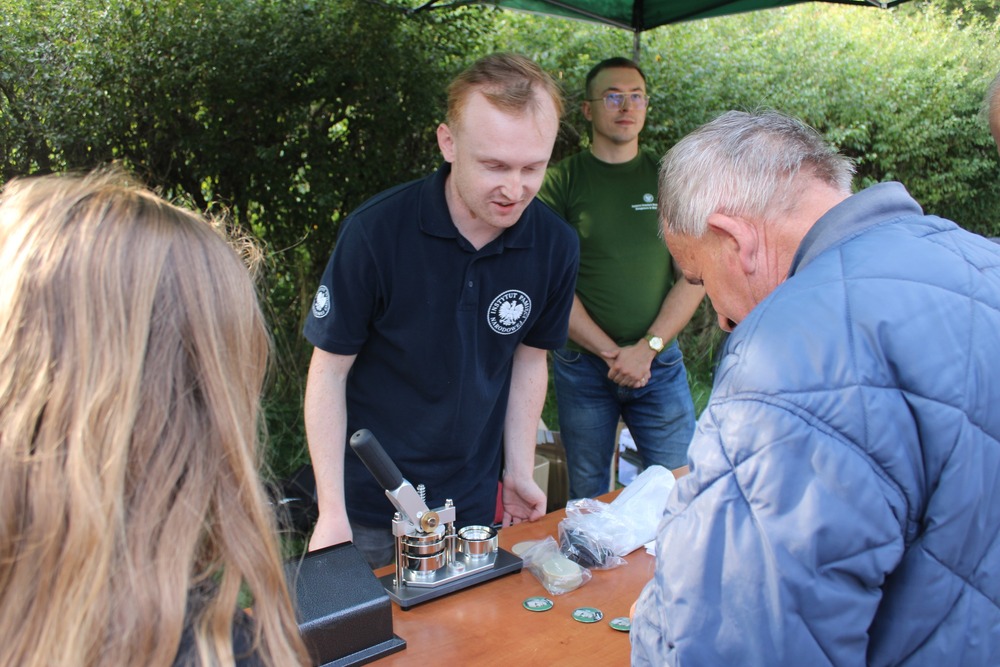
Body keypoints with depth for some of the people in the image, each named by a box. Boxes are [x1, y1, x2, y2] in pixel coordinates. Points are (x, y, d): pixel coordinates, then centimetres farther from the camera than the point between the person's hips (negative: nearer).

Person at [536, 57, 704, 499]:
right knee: (588, 497, 9)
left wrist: (647, 348, -10)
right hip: (582, 364, -1)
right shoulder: (562, 181, 0)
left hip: (660, 361, 1)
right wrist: (611, 352, -11)